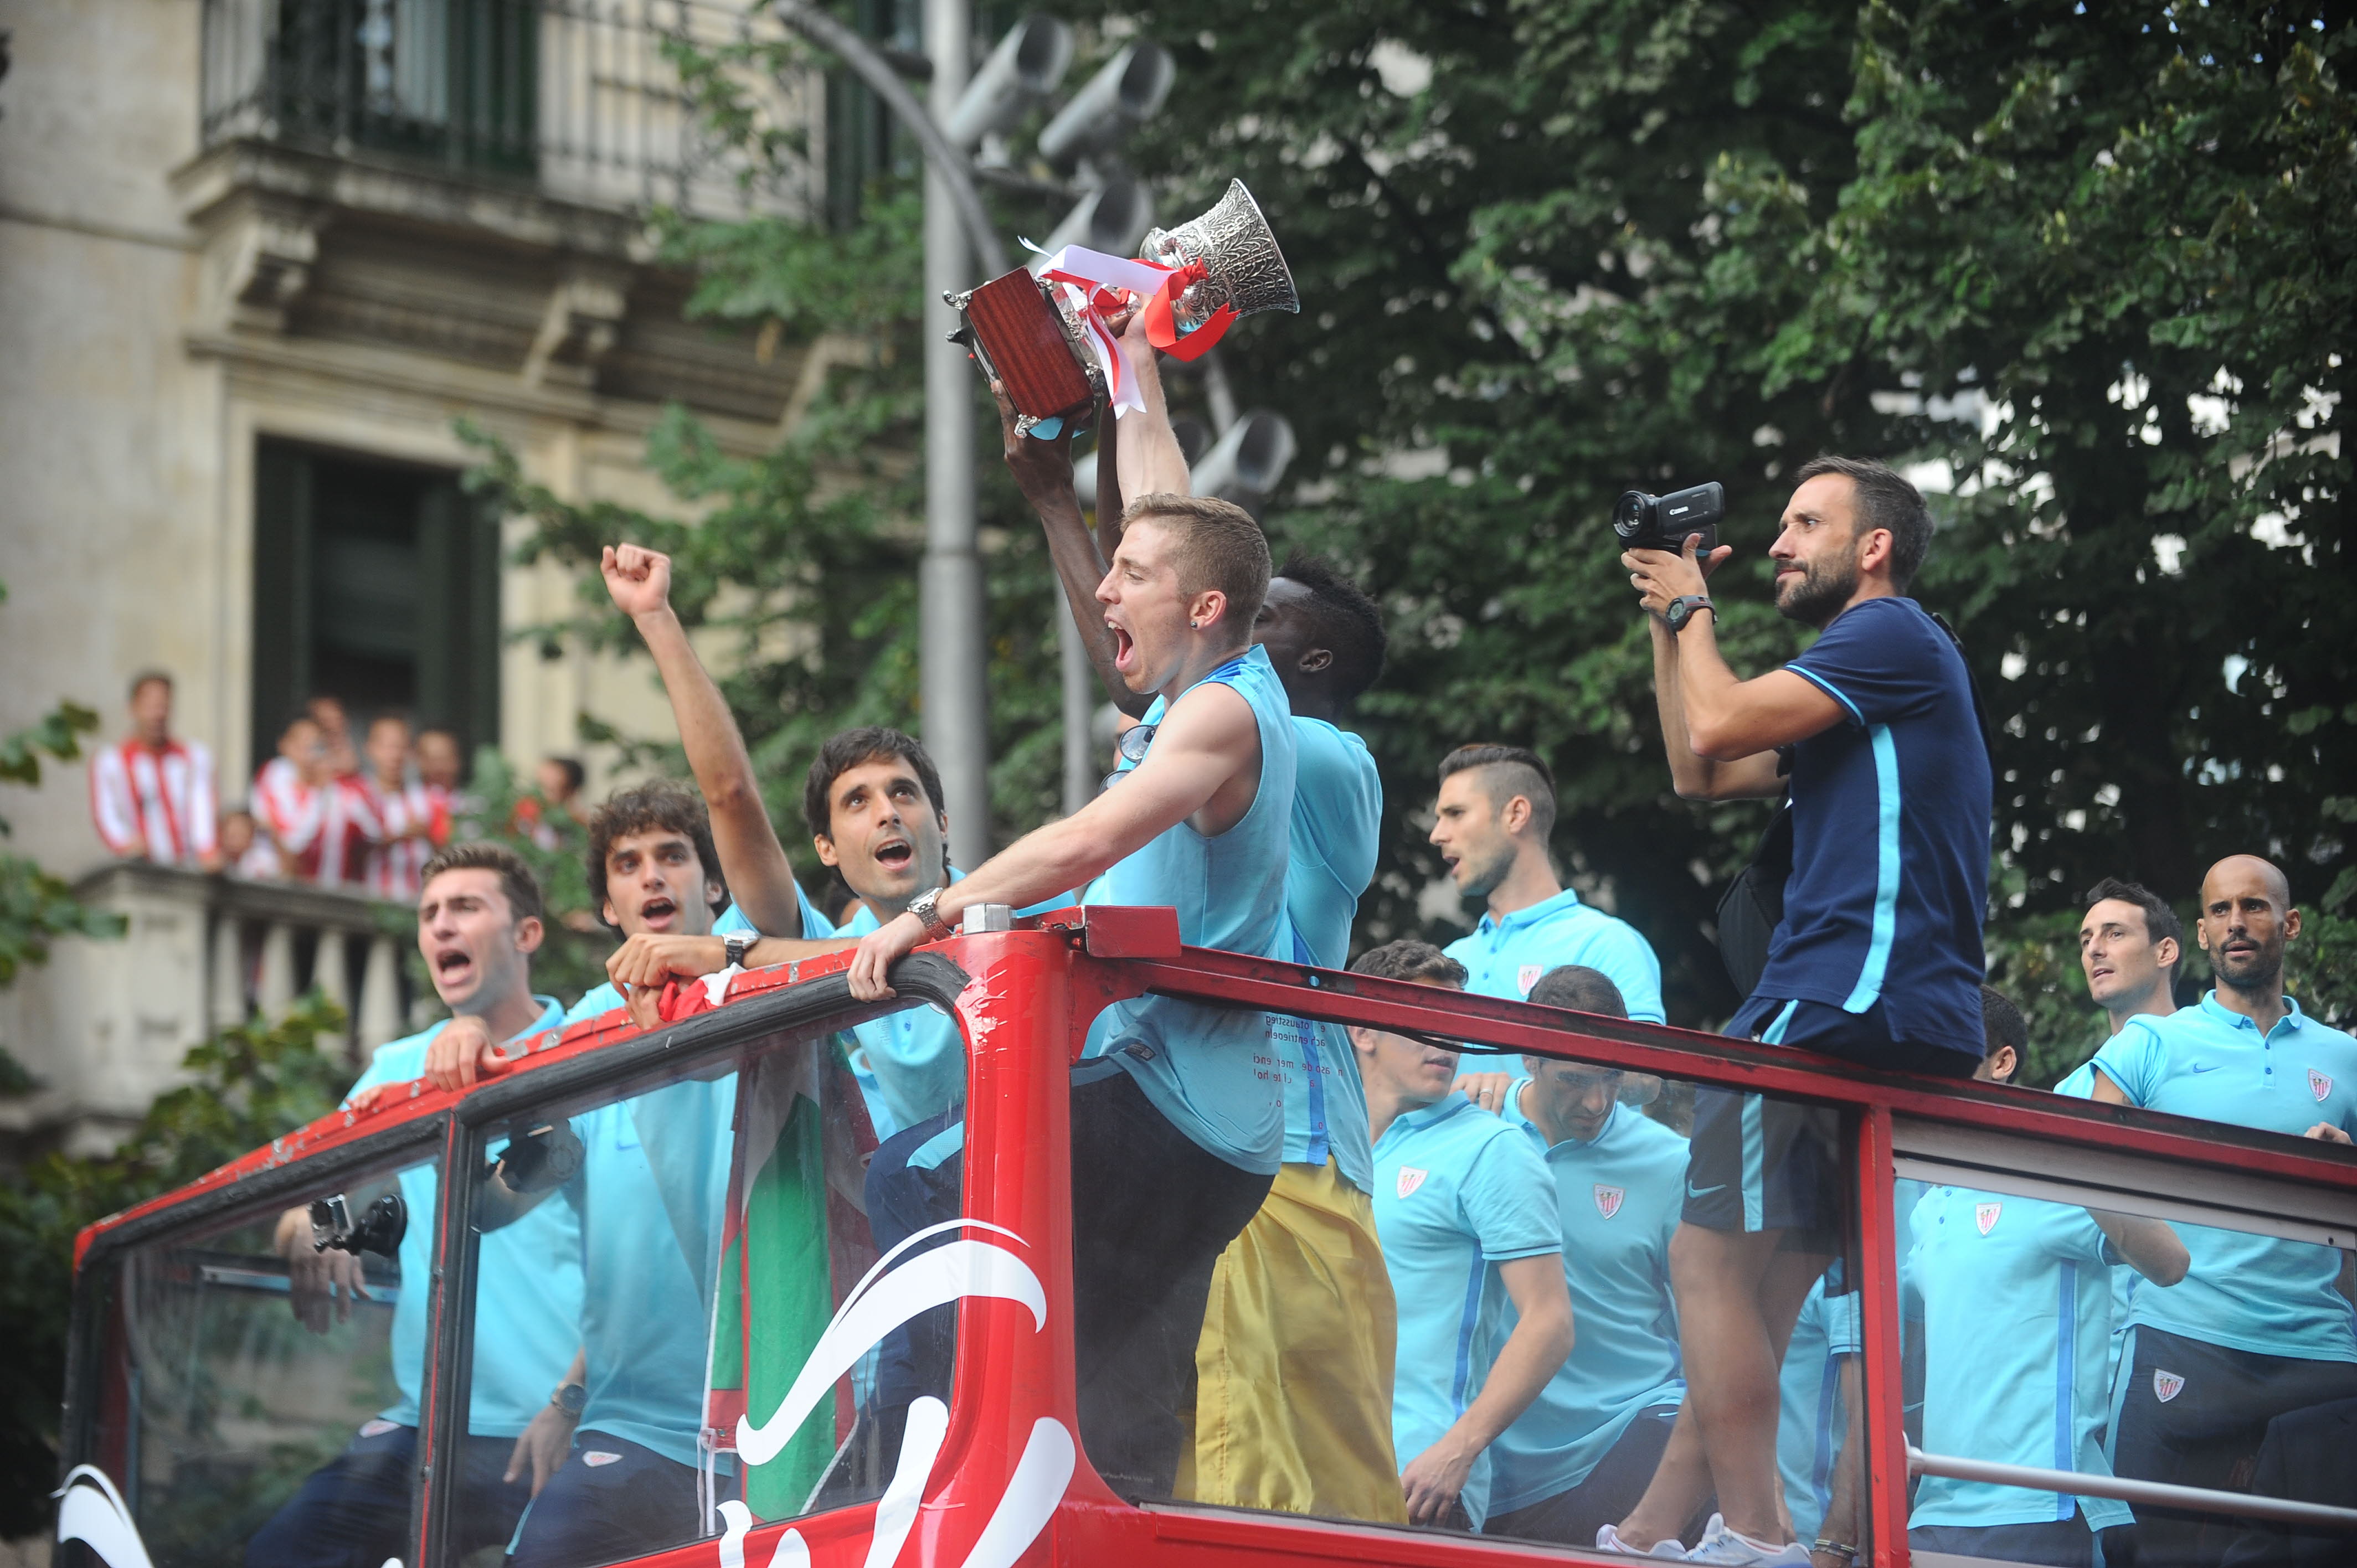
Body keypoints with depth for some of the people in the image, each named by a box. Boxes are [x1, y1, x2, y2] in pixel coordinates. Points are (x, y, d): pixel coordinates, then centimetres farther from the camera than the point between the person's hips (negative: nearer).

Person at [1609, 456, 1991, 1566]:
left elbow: (1715, 729, -13)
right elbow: (1700, 774, 27)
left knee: (1711, 1257, -13)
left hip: (1851, 999, -11)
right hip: (1898, 1019, 11)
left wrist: (1690, 610, 4)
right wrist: (1669, 624, 22)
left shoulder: (1892, 634, -6)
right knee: (1764, 1277, 11)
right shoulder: (1862, 671, 26)